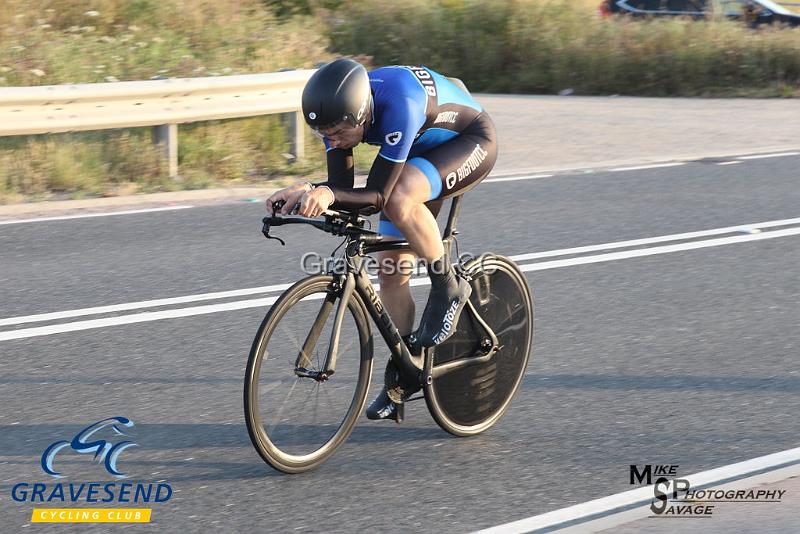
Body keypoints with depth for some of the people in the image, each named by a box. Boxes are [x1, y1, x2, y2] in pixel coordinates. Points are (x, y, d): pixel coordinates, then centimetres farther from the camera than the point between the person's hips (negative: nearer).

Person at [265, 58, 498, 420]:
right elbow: (342, 190, -17)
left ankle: (448, 289, -13)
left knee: (399, 198, -36)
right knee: (390, 271, -1)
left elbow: (376, 196, -38)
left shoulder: (398, 105, -39)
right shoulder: (339, 114, -19)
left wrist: (327, 195, -54)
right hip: (419, 155, 7)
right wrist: (310, 194, -37)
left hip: (470, 143, -7)